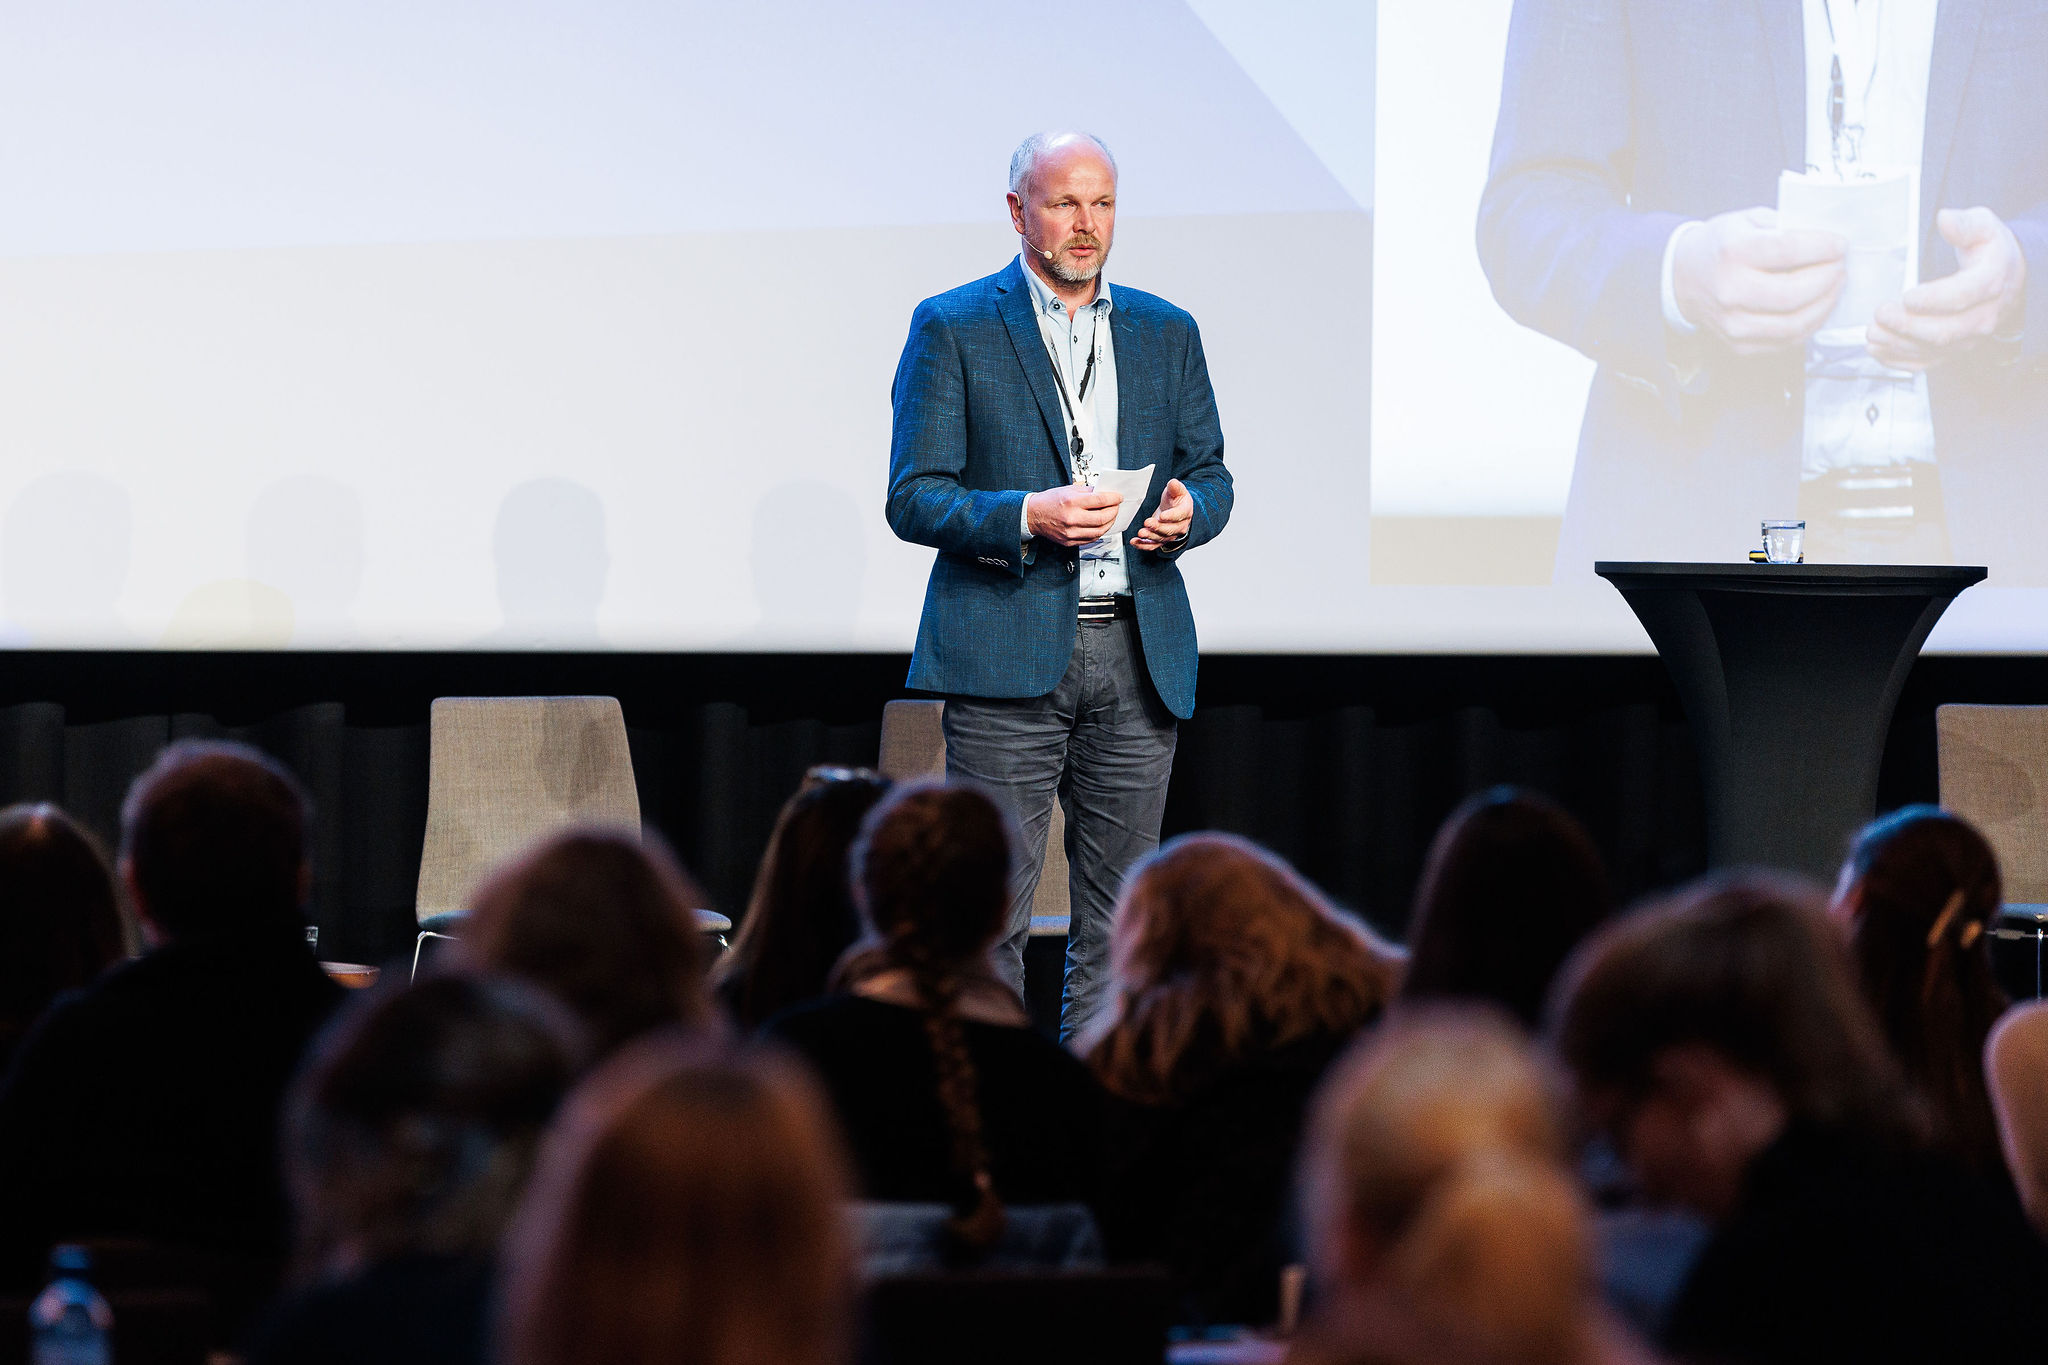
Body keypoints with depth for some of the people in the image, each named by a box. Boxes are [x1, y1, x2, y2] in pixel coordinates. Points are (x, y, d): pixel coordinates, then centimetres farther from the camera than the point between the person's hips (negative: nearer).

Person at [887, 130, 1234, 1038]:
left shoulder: (1167, 334, 15)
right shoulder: (953, 328, 3)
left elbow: (1211, 476, 19)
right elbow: (912, 499, -2)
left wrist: (1188, 509, -5)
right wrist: (1029, 515, -18)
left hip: (1137, 649, 4)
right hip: (1006, 652, -4)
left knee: (1119, 911, 5)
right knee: (990, 914, -5)